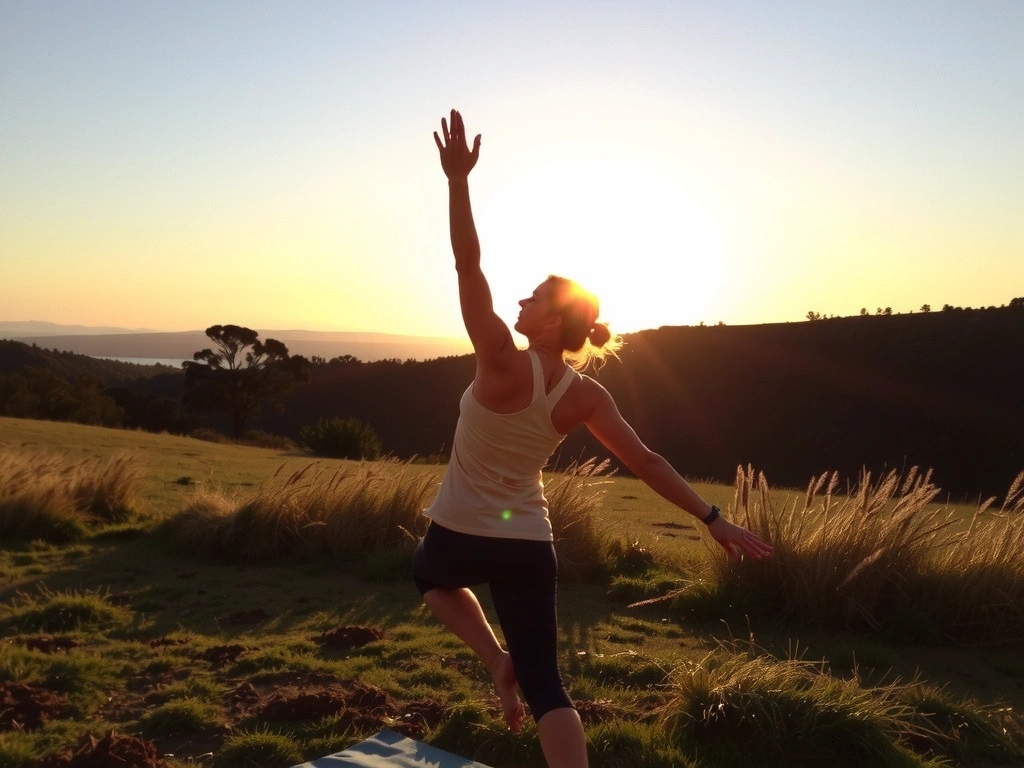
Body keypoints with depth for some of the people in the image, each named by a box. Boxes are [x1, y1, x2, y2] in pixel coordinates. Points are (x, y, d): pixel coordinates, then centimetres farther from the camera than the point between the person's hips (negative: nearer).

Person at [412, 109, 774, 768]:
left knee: (428, 573, 35)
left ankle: (495, 658, 13)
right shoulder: (587, 397, -7)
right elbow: (646, 462, -8)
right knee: (546, 686, 6)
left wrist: (458, 178, -24)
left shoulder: (504, 364, -20)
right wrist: (713, 519, -2)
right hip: (529, 546, 3)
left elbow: (468, 265, -23)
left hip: (461, 537, -3)